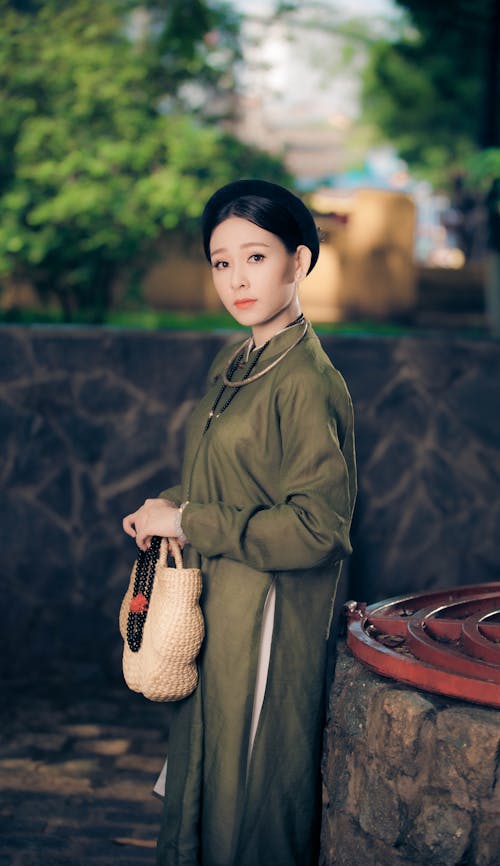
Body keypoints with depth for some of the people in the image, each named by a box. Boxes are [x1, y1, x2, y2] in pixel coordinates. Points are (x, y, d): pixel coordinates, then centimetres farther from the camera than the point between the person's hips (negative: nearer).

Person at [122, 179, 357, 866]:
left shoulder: (308, 382, -20)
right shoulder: (233, 365, 8)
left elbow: (317, 528, -24)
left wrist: (185, 522, -18)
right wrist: (167, 506, 1)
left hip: (269, 616, -9)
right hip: (212, 603, 9)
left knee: (253, 790, 5)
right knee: (203, 759, 21)